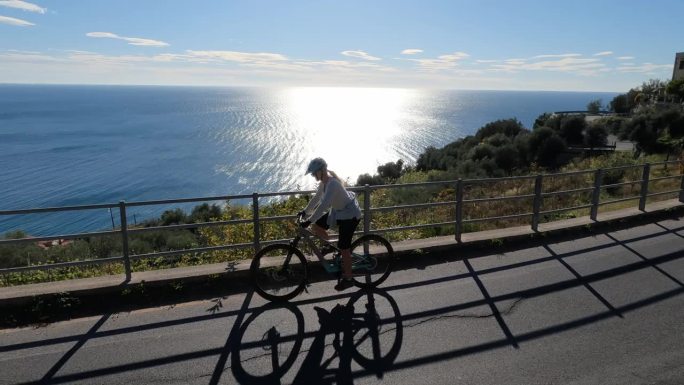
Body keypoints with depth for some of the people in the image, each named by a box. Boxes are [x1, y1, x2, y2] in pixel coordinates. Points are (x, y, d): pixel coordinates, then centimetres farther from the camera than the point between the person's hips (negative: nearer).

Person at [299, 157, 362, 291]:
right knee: (316, 227, 4)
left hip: (350, 215, -9)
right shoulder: (325, 180, 0)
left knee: (344, 248, -2)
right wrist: (305, 211, 12)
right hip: (338, 211, 9)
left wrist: (309, 221, -38)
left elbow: (324, 205, -37)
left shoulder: (332, 183, -30)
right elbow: (317, 197, 12)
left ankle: (347, 279, 14)